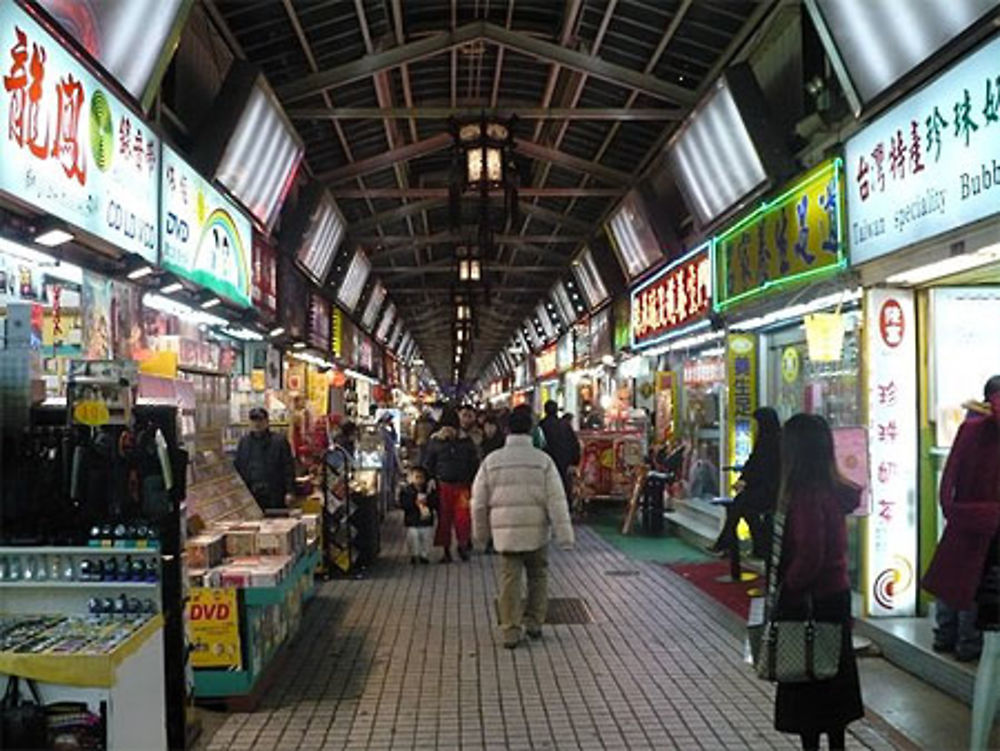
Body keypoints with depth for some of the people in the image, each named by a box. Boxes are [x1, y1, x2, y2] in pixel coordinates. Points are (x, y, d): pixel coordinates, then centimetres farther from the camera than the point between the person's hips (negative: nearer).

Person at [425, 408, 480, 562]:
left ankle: (463, 545, 14)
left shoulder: (466, 442, 2)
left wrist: (470, 482, 0)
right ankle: (446, 550, 14)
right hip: (443, 485, 1)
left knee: (463, 516, -6)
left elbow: (474, 463, 8)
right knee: (444, 518, 4)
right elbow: (429, 464, 10)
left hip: (462, 485, -1)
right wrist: (432, 481, 0)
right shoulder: (435, 441, 3)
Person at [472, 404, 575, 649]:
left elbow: (479, 502, 5)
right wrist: (564, 535, -5)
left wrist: (481, 532, 18)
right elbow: (556, 500, -8)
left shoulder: (492, 460, 0)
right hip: (536, 530, -1)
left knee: (509, 579, 5)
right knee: (538, 576, 18)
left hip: (505, 530, 1)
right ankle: (534, 622, 21)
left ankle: (510, 631, 5)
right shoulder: (542, 460, -5)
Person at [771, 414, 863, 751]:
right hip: (836, 595, 9)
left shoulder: (806, 495, -23)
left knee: (805, 688, 3)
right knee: (834, 674, 19)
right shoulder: (832, 490, 4)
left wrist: (785, 590, -13)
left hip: (812, 602, -9)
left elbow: (809, 557, -25)